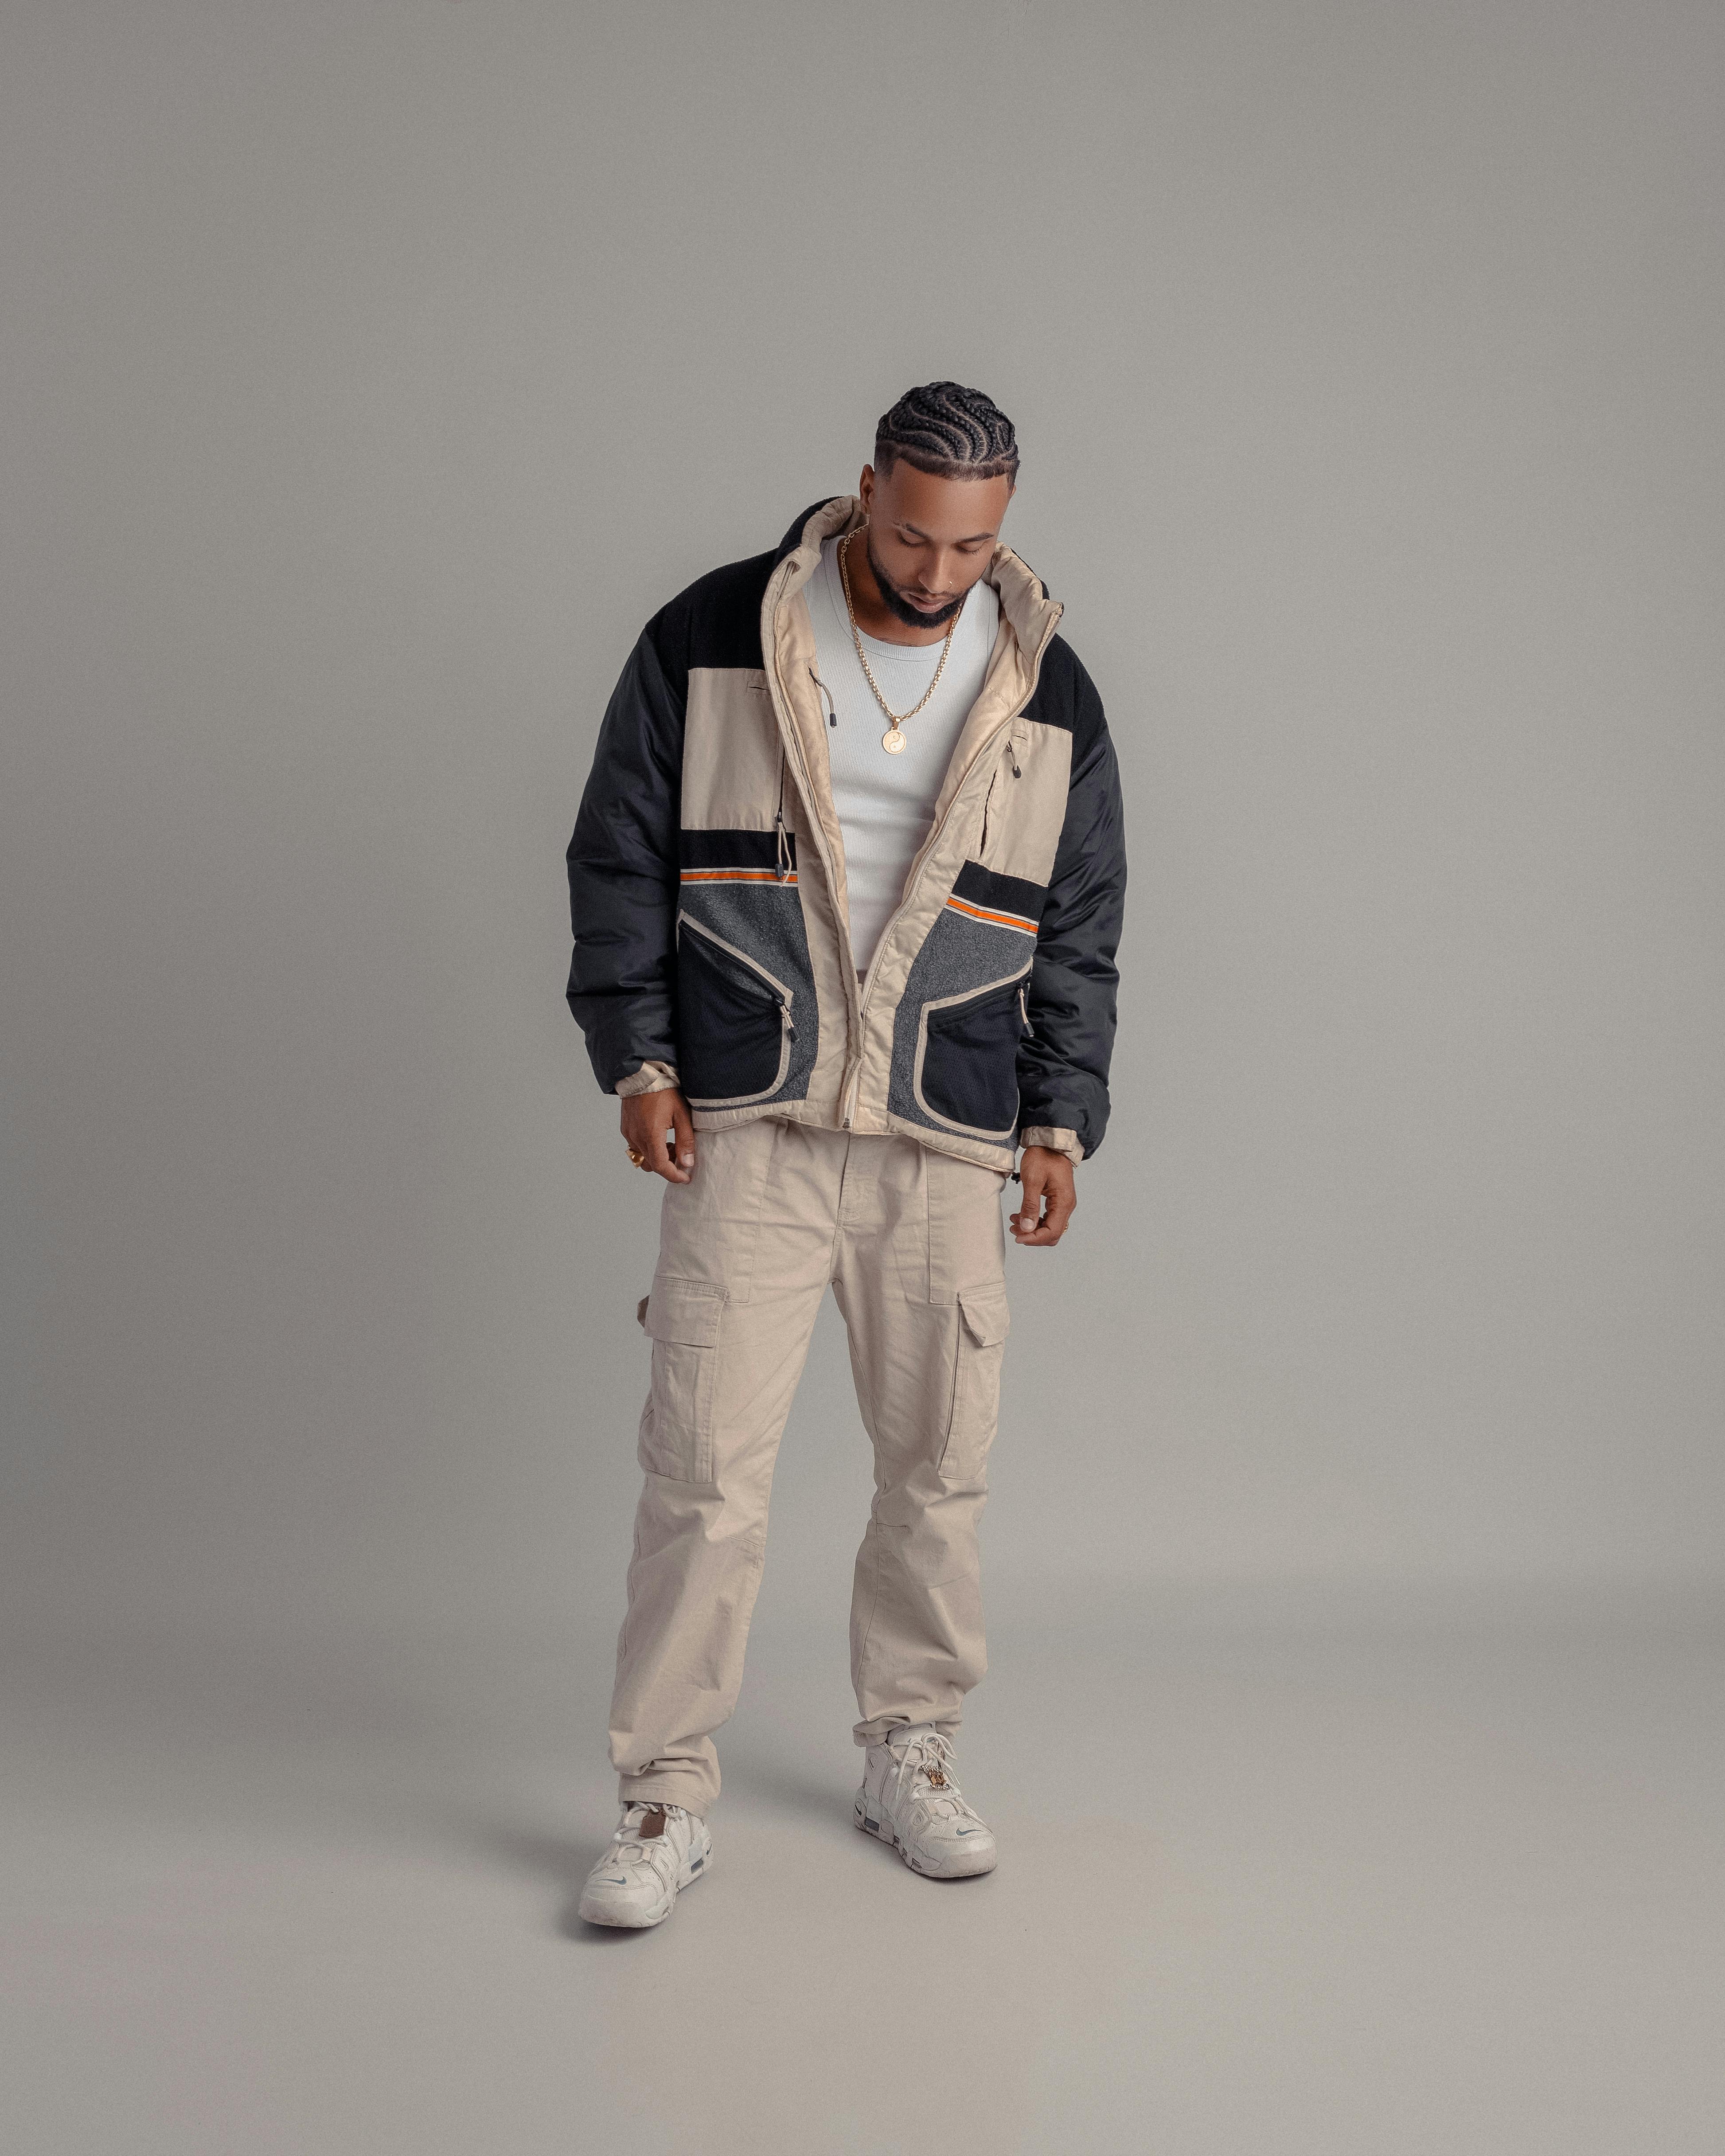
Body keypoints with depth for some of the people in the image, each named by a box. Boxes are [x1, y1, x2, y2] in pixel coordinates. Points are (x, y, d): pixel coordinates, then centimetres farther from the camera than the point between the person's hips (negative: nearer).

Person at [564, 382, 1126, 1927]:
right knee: (707, 1467, -5)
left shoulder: (1051, 695, 6)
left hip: (949, 1146, 2)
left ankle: (910, 1752, 27)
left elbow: (1081, 929, 12)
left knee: (940, 1467, 8)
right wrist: (638, 1058, -2)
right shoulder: (711, 640, 0)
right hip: (745, 1132, -2)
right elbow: (620, 855, 5)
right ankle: (668, 1795, 7)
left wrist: (1061, 1121, 4)